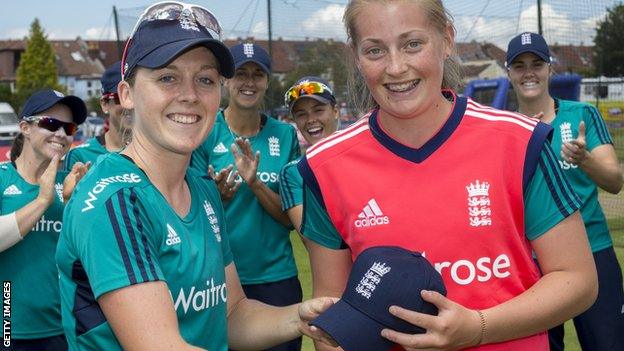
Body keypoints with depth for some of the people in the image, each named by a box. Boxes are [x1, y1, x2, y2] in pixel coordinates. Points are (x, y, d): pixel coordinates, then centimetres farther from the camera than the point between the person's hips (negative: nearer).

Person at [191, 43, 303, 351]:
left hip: (277, 278, 2)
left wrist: (254, 183, -18)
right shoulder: (206, 132, -5)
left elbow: (291, 218, -2)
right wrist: (218, 195, -23)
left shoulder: (285, 135, 2)